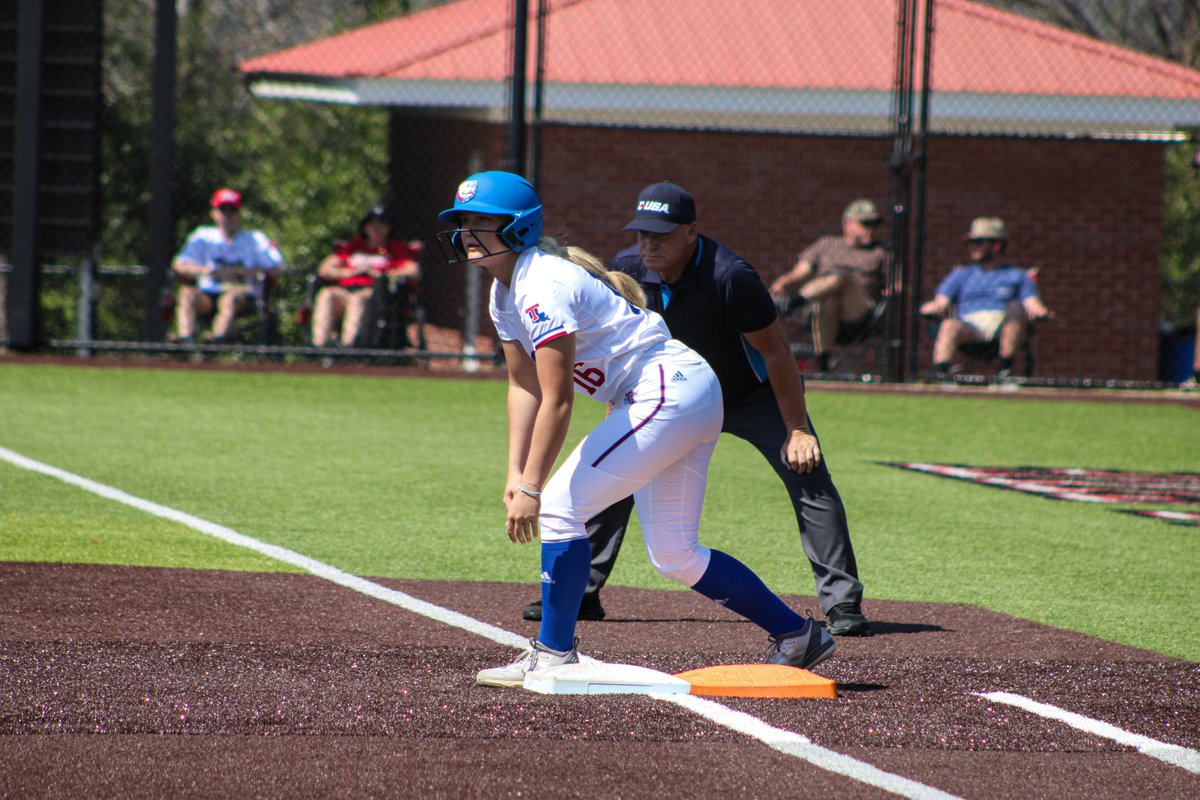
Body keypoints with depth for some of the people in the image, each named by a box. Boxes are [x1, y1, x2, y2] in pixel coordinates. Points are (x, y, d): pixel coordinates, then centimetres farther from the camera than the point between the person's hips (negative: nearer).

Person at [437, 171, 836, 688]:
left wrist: (532, 488, -24)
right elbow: (524, 386, 13)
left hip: (671, 389, -10)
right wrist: (515, 471, 3)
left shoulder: (544, 287, -20)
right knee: (674, 556, 12)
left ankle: (554, 654, -7)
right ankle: (796, 635, 21)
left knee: (559, 507, -13)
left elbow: (558, 401, -24)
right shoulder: (506, 292, 10)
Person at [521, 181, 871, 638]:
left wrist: (797, 429, -25)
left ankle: (842, 604, -15)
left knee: (807, 476, -20)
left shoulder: (729, 276, -34)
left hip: (754, 395, -4)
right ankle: (580, 594, 9)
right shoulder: (627, 270, -19)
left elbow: (775, 351, -26)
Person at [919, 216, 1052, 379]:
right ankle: (940, 373, -56)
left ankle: (1006, 367, -37)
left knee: (1016, 307, -30)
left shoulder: (1018, 276, 25)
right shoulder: (961, 274, 30)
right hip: (969, 327, 0)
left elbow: (1033, 304, 10)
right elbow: (940, 303, 16)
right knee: (950, 326, -32)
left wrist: (1040, 311, -16)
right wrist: (932, 308, -9)